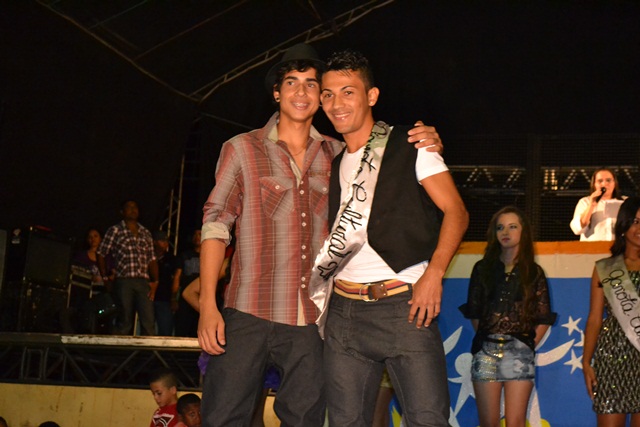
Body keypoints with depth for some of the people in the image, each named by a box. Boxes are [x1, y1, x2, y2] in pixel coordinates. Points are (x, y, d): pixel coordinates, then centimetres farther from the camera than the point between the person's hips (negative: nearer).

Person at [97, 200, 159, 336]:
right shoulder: (115, 231, 6)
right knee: (125, 322, -2)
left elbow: (152, 259, 16)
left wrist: (155, 281, 5)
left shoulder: (146, 233, 18)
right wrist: (105, 278, 0)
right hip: (124, 282, -3)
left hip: (143, 282, 3)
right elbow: (100, 254, 6)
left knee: (149, 322, -6)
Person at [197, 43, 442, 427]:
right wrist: (208, 304, -9)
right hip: (249, 314, -2)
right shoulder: (243, 149, 4)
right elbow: (215, 225, 1)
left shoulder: (337, 155, 11)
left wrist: (426, 146, -5)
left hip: (312, 319, 3)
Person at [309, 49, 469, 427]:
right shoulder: (331, 164, 17)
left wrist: (433, 272, -15)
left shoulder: (409, 146, 3)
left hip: (405, 306, -4)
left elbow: (456, 212, -2)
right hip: (344, 310, 5)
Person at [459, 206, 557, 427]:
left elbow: (544, 318, 8)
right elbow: (473, 312, 11)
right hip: (486, 350, 1)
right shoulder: (482, 268, 12)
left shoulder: (534, 272, 10)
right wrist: (488, 340, 6)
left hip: (519, 352, -1)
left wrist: (528, 345, 1)